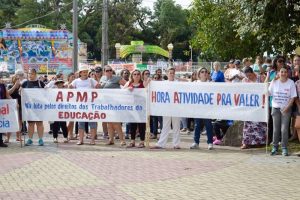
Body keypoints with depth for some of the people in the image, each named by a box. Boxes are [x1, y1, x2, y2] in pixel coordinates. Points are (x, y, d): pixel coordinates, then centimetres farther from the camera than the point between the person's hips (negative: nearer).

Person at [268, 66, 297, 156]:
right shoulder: (274, 82, 0)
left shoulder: (291, 83, -6)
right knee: (275, 129, 6)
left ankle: (284, 148, 2)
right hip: (276, 107, 2)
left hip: (286, 108, -2)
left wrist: (287, 107, -13)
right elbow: (269, 93, 3)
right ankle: (275, 147, 14)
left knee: (284, 129, -6)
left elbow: (292, 97, -6)